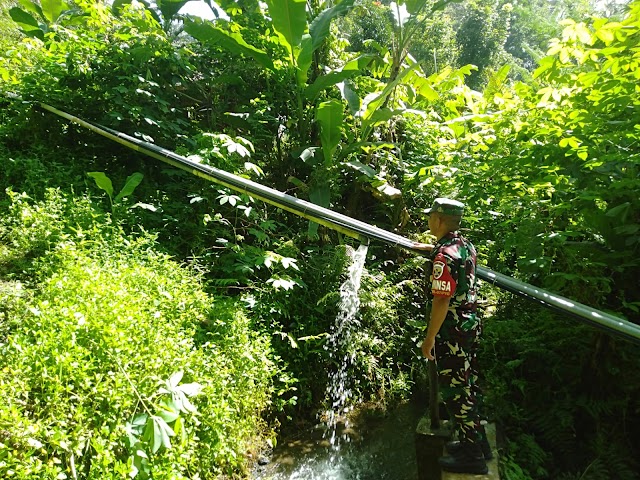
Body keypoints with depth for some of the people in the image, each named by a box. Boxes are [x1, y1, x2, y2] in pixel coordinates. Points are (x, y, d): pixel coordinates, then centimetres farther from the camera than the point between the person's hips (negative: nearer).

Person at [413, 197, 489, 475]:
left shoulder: (443, 256, -22)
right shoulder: (465, 245, 5)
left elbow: (441, 301, -24)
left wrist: (429, 338, -17)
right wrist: (423, 247, 43)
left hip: (452, 330, -9)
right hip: (471, 324, 9)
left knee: (455, 390, 2)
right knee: (468, 384, 19)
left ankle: (471, 456, 13)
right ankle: (477, 441, 33)